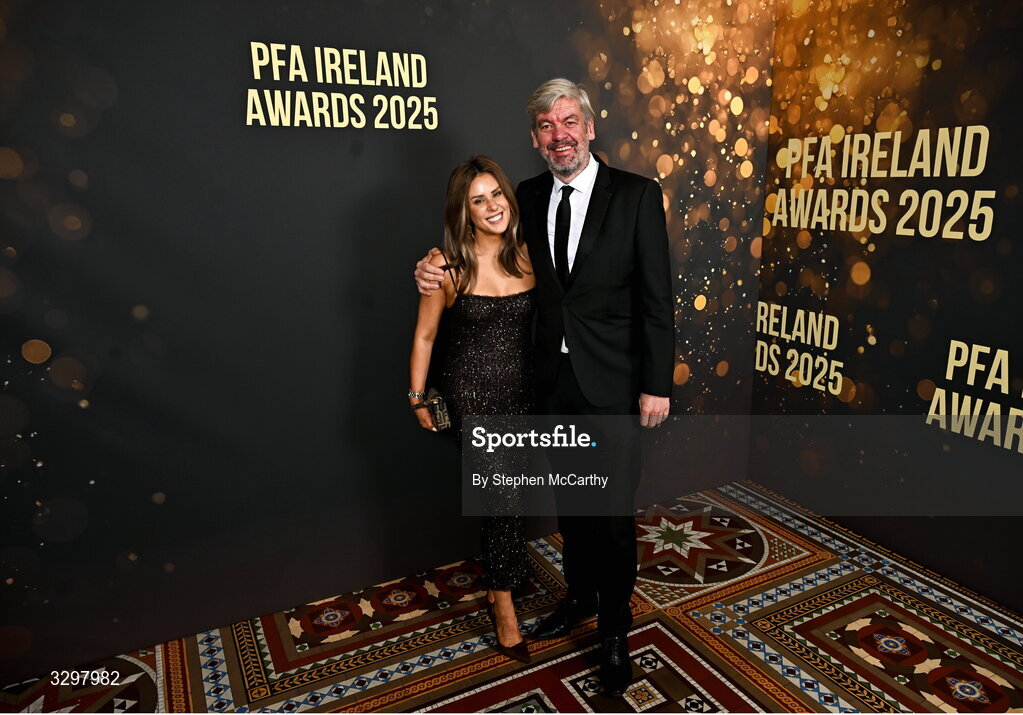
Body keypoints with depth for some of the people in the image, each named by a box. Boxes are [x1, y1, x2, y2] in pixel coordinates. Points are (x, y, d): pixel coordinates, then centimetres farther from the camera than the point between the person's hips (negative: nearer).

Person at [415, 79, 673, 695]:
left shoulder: (637, 195, -7)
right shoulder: (529, 198, 5)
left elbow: (657, 297, -9)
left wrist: (657, 385, -12)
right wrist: (435, 266, -5)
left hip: (615, 384, -4)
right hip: (554, 382, 5)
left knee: (613, 511, 5)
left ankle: (615, 628, 28)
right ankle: (580, 596, 43)